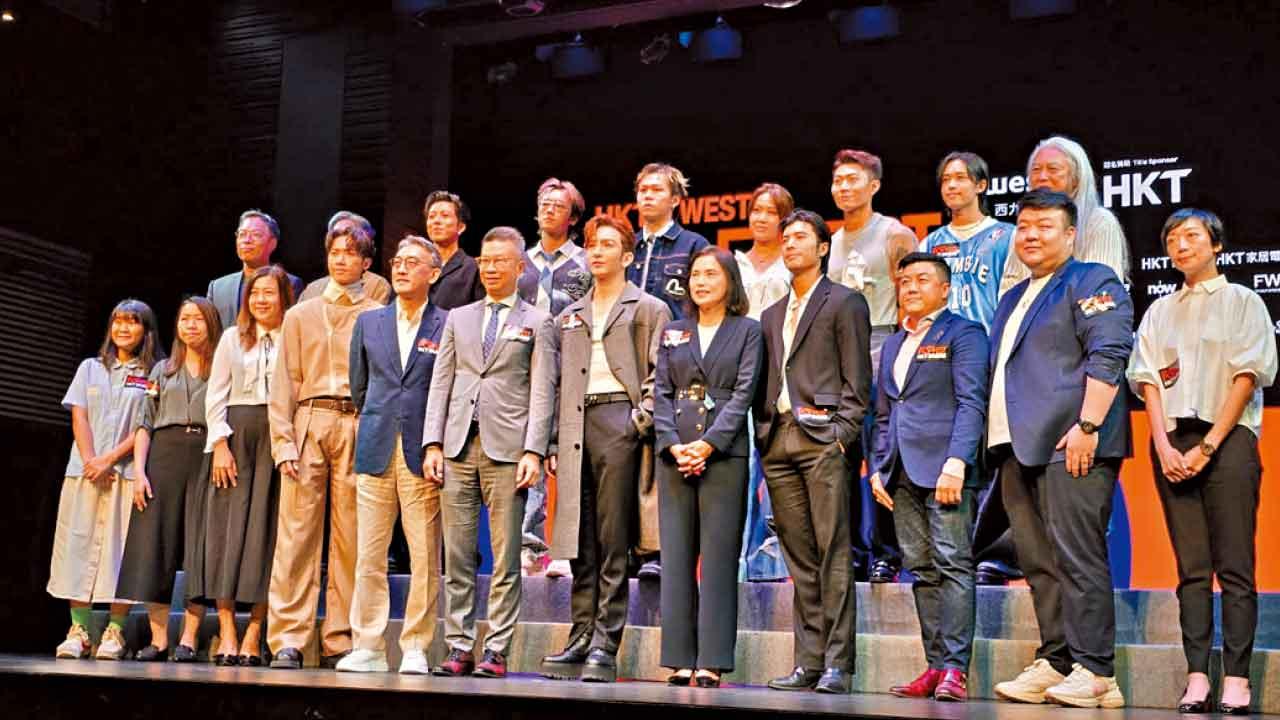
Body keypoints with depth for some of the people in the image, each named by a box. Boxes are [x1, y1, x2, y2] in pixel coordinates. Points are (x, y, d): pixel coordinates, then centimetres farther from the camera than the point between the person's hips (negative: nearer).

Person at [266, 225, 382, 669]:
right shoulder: (300, 315, 17)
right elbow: (284, 383, 10)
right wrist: (284, 441, -2)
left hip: (357, 428, -1)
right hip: (308, 422, 1)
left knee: (350, 537, -2)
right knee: (296, 534, -5)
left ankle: (339, 641, 4)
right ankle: (287, 641, -3)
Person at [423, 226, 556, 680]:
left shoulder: (536, 323, 8)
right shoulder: (458, 318, 19)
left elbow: (542, 392, 0)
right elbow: (441, 384, 13)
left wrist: (533, 452, -10)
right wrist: (433, 444, 3)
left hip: (506, 450, -3)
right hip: (458, 447, 4)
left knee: (505, 558, -2)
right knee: (457, 557, 4)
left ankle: (496, 652, 3)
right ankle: (459, 647, 11)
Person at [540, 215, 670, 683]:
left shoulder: (649, 309, 8)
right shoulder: (569, 317, 22)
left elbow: (660, 375, 0)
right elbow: (556, 382, 19)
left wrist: (641, 420, -11)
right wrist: (554, 441, 10)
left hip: (620, 422, -4)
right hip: (576, 428, 5)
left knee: (613, 544, -5)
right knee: (581, 544, 4)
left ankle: (605, 645, -2)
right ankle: (581, 639, 9)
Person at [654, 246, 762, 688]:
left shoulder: (747, 331, 6)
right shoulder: (673, 333, 16)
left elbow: (743, 393, -4)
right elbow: (661, 393, 9)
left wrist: (708, 444, -14)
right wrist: (673, 445, -7)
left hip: (723, 453, -3)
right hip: (674, 452, 4)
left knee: (718, 557, -4)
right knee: (676, 556, 2)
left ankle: (711, 662, -1)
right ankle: (680, 660, 6)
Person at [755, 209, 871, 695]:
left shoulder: (844, 302, 4)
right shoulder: (771, 315, 23)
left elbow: (856, 379, -3)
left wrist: (842, 435, -12)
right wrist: (763, 440, 10)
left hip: (823, 439, -6)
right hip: (778, 439, 6)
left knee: (833, 553, -8)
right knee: (799, 558, 6)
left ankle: (836, 663, -6)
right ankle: (808, 662, 9)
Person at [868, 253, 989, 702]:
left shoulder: (963, 334, 2)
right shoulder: (893, 345, 24)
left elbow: (971, 404, -8)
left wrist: (956, 462, -18)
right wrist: (878, 467, 14)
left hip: (945, 468, -7)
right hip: (903, 473, 7)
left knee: (952, 563, -9)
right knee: (921, 569, 6)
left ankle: (955, 669, -8)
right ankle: (935, 666, 9)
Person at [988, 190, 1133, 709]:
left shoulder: (1092, 282, -1)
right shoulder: (1014, 298, 25)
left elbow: (1108, 355, -13)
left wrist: (1087, 424, -21)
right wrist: (997, 439, 20)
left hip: (1070, 445, -8)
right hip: (1018, 446, 9)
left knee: (1077, 554, -10)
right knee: (1037, 561, 7)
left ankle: (1094, 672, -6)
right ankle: (1054, 662, 12)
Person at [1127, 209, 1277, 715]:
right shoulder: (1160, 312, 18)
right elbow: (1148, 379, 9)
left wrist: (1207, 446, -11)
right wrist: (1163, 445, -6)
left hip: (1226, 439, -3)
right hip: (1173, 444, 3)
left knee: (1235, 568, -6)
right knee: (1191, 569, 1)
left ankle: (1236, 681, -6)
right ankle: (1196, 679, 0)